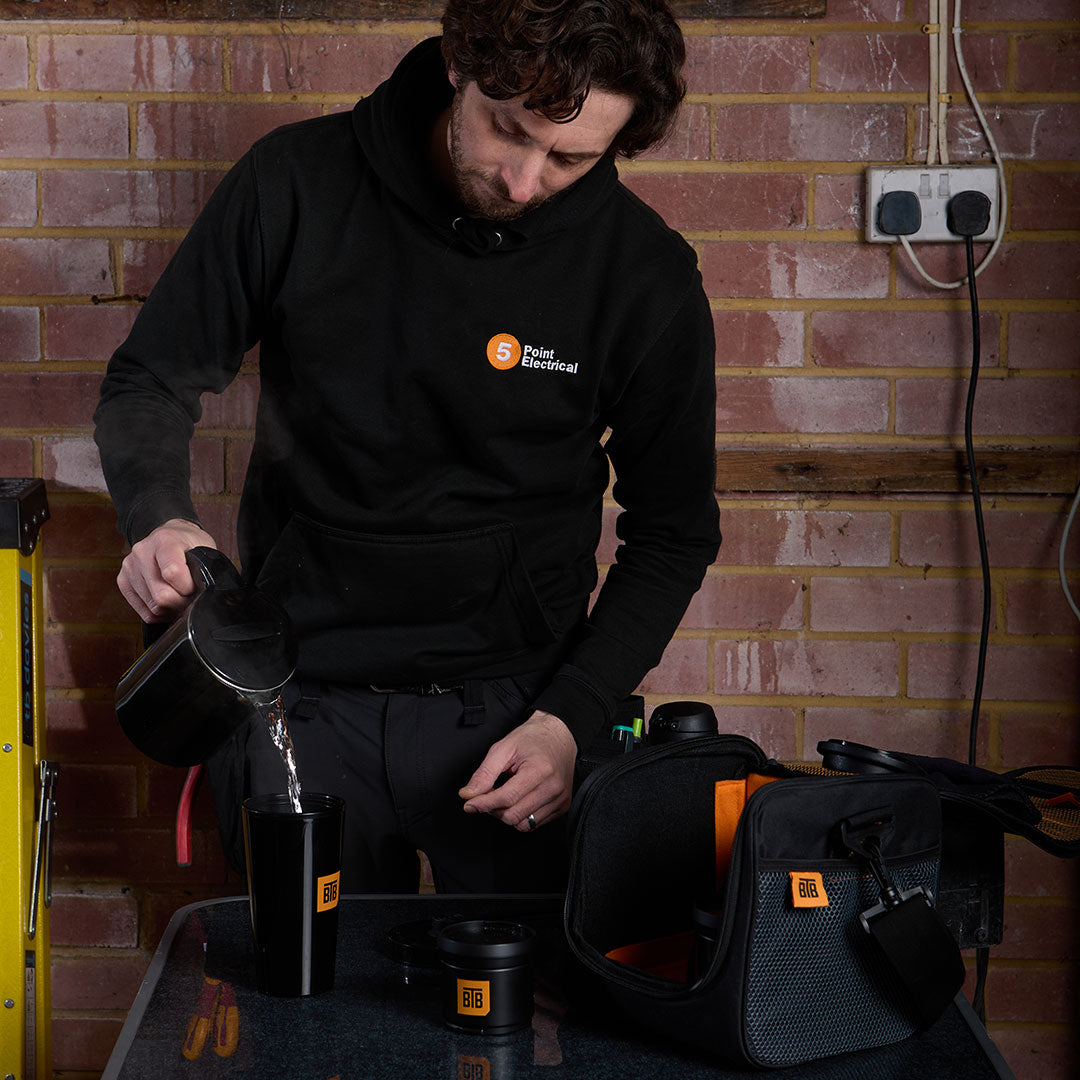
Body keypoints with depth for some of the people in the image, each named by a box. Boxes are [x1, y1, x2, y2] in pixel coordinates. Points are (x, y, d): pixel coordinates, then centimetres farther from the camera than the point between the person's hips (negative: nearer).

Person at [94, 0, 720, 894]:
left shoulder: (647, 275, -10)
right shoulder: (299, 184, -9)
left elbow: (673, 533, -1)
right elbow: (150, 381, 2)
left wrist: (570, 719, -12)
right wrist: (160, 522, -19)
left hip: (507, 712, 0)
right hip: (297, 705, 1)